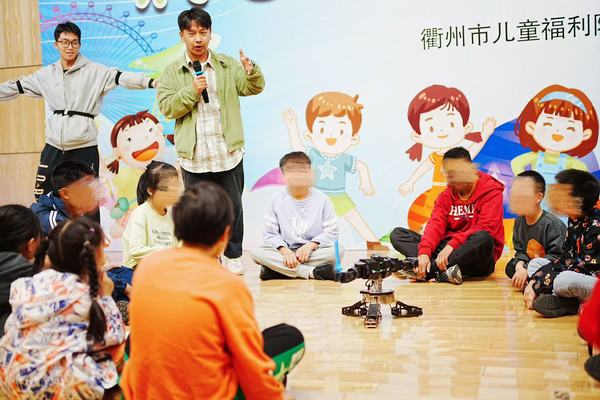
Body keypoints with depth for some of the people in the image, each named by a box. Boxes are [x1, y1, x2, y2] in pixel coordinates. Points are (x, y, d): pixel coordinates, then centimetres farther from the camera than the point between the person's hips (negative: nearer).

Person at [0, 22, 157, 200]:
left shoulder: (95, 71, -4)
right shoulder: (46, 74, 9)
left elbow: (122, 77, -16)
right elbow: (15, 87, 16)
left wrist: (151, 82, -31)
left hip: (84, 148, -4)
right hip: (53, 147, 4)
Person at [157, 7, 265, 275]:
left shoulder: (228, 65, 5)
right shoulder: (172, 72, 2)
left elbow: (254, 88, -1)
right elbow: (166, 107, -4)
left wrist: (251, 71, -22)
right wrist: (191, 91, -17)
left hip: (228, 153, 1)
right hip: (193, 156, 0)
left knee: (233, 206, 8)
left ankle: (233, 255, 23)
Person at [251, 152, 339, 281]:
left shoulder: (322, 199, 0)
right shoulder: (276, 200, 1)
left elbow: (331, 232, -3)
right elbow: (269, 233, -2)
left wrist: (310, 245, -19)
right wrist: (284, 250, -20)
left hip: (314, 251, 0)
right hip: (286, 252, 0)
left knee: (337, 250, -30)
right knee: (257, 252, -26)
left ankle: (280, 269, -27)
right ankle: (312, 272, -32)